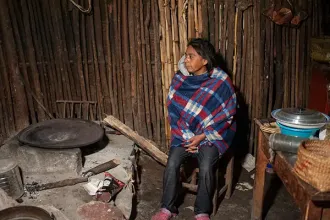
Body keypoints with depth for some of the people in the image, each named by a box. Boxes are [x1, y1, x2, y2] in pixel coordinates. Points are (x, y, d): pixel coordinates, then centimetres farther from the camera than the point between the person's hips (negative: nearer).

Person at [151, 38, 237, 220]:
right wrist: (186, 136, -9)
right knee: (172, 164, -17)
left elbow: (227, 116, -9)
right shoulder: (180, 79, -3)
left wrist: (202, 136, -15)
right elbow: (173, 111, 2)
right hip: (184, 133, 3)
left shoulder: (221, 82, -13)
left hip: (212, 134, -3)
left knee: (206, 167, -24)